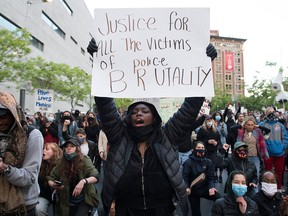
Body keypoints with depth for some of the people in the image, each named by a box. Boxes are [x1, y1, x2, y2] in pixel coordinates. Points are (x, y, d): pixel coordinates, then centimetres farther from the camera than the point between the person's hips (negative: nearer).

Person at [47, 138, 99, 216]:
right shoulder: (61, 162, -2)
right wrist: (52, 185, -22)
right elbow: (50, 178, 0)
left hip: (85, 198, -4)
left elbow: (95, 177, -20)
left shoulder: (84, 160, -12)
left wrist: (83, 181, -38)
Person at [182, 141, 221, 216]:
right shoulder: (188, 162, -13)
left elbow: (211, 177, -4)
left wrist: (211, 187, -22)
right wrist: (186, 188, -34)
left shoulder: (208, 162, -3)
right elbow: (184, 177, -18)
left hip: (205, 188, 2)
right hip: (193, 190, -2)